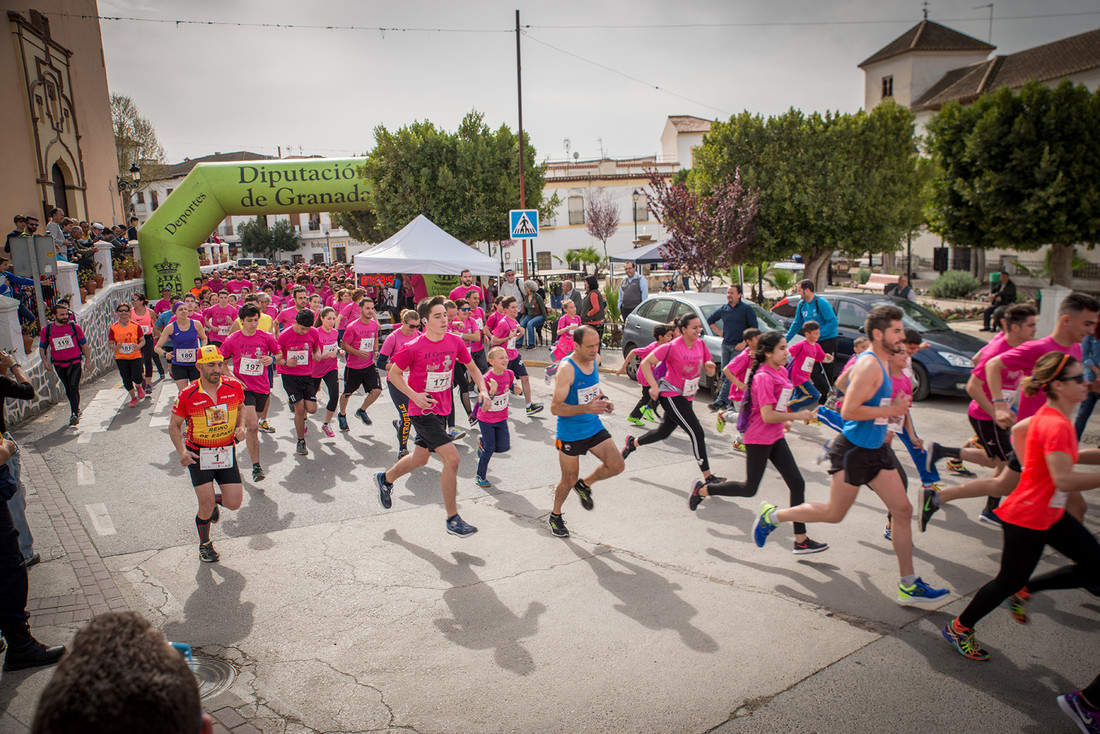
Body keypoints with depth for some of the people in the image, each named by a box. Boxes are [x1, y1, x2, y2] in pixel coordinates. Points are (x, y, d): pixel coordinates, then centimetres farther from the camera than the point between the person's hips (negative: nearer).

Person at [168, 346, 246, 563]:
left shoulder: (234, 387, -7)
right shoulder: (187, 394, -13)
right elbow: (174, 425, -1)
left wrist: (241, 427, -6)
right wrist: (182, 451, -15)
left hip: (227, 451, 3)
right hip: (198, 454, -2)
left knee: (234, 503, -2)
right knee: (207, 507, -5)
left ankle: (214, 500, 35)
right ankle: (205, 545, 24)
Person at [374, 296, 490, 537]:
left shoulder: (455, 341, -3)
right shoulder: (413, 348, -17)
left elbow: (472, 367, 11)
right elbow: (393, 373, -6)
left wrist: (482, 389, -5)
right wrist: (414, 395, -18)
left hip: (442, 410, 7)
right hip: (422, 411, -7)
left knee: (420, 458, 22)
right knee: (452, 458, -15)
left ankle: (385, 479, 51)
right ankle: (453, 519, -2)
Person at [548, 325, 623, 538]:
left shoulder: (595, 359, -1)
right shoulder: (566, 368, -24)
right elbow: (555, 408, -26)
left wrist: (603, 400, -1)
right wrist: (586, 408, -37)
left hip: (594, 426, 6)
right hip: (570, 434, -6)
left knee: (617, 466, -4)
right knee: (569, 480, 8)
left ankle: (584, 485, 25)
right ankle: (555, 515, 35)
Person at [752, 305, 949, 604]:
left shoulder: (879, 362, 10)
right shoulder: (869, 365, -21)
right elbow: (848, 411, -26)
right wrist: (891, 410, -20)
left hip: (876, 449, 9)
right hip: (854, 450, -9)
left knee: (903, 511, 7)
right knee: (834, 513, 4)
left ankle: (908, 585, 16)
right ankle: (772, 516, 22)